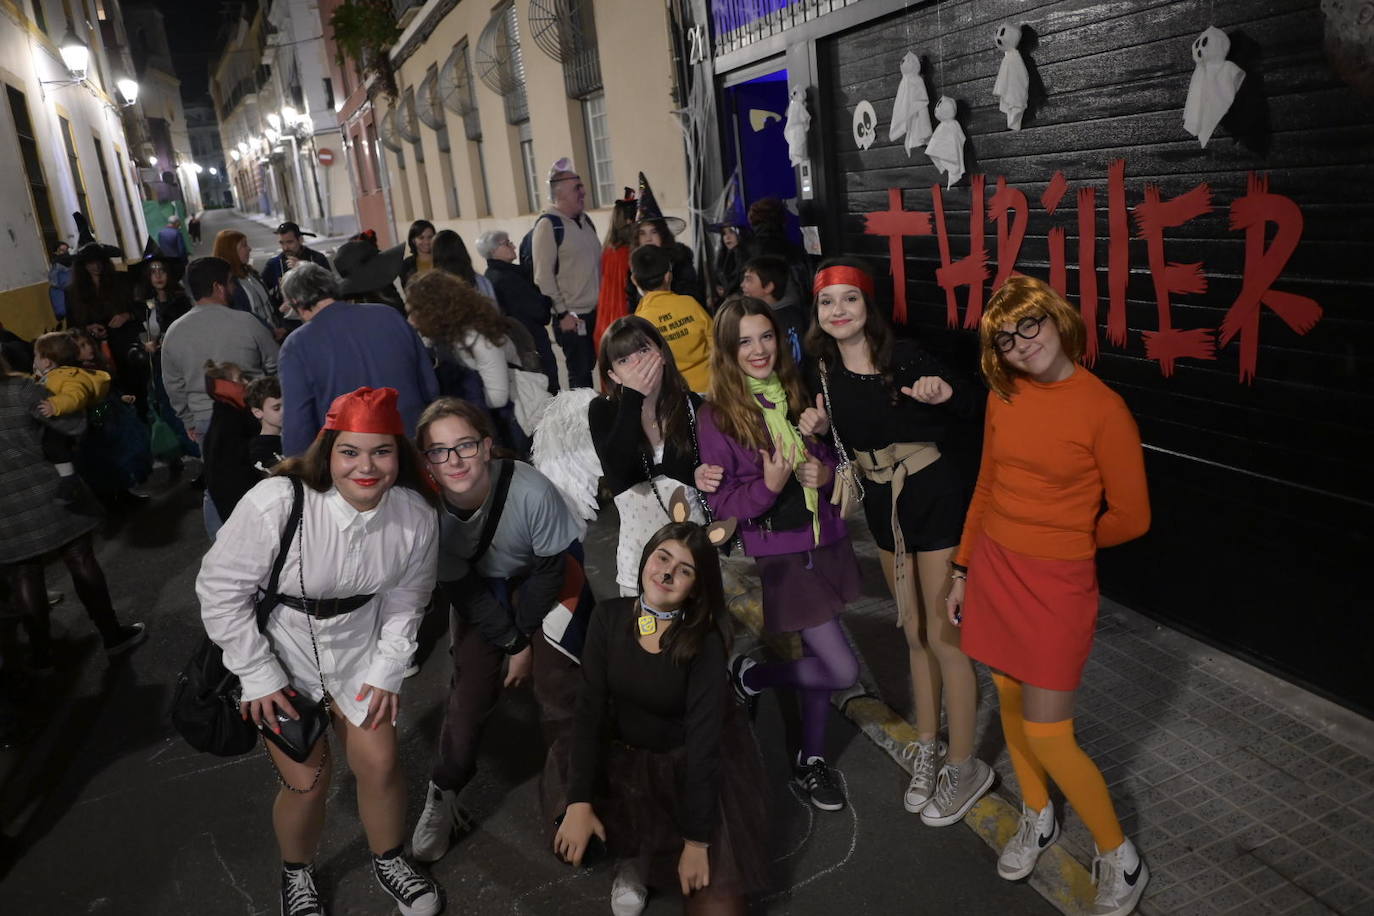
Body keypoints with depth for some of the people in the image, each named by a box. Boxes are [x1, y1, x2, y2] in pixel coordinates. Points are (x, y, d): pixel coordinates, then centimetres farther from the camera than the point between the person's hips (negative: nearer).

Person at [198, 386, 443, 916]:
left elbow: (406, 598, -1)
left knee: (380, 764, 5)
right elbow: (219, 589, -19)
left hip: (359, 650, 3)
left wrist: (387, 671, -2)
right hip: (281, 654, -3)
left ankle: (389, 861, 36)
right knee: (307, 781, 2)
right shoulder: (276, 504, -31)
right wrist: (259, 676, -14)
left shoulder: (415, 516, -18)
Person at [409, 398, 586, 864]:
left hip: (543, 583, -2)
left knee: (558, 687, -7)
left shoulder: (531, 490, -37)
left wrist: (525, 634, -9)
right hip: (480, 588, 2)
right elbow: (458, 587, -12)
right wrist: (511, 643, -9)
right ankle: (442, 794, 20)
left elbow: (551, 567, -19)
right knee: (469, 687, -2)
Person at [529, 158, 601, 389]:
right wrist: (562, 313, -16)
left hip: (596, 312, 7)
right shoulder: (547, 225, -11)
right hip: (572, 317, -7)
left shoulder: (585, 220, 13)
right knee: (580, 374, -3)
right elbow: (543, 275, -16)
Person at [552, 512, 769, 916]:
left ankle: (657, 850, 17)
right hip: (622, 757, 3)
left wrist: (696, 840, -21)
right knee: (567, 839, -22)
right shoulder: (609, 617, -11)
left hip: (689, 765, -3)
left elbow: (702, 740, -21)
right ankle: (635, 853, 9)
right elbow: (589, 708, -13)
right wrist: (579, 801, -22)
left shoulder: (705, 642, -19)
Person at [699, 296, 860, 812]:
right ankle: (752, 675, 20)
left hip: (824, 542, 5)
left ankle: (811, 760, 36)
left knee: (818, 654, 15)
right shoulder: (717, 415, -11)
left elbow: (834, 457, 15)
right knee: (843, 670, -6)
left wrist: (826, 472, -8)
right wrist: (769, 485, -28)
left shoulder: (800, 394, 3)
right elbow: (719, 502, -11)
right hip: (777, 556, -5)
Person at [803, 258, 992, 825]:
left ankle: (964, 766, 18)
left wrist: (946, 392, -31)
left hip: (934, 501, -6)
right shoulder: (824, 370, -2)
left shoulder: (905, 356, -17)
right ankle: (928, 749, 34)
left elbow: (970, 408, -10)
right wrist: (818, 428, -11)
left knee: (944, 637, 1)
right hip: (882, 508, 6)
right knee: (914, 634, 18)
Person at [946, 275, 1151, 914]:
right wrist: (963, 568, 13)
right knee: (1009, 696, 17)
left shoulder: (1104, 410, -16)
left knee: (1047, 735, -1)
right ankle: (1037, 820, 41)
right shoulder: (1003, 397, 1)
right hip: (992, 566, 5)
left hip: (1058, 580, -5)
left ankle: (1120, 859, 23)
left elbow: (1130, 518, -8)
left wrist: (1064, 542, 6)